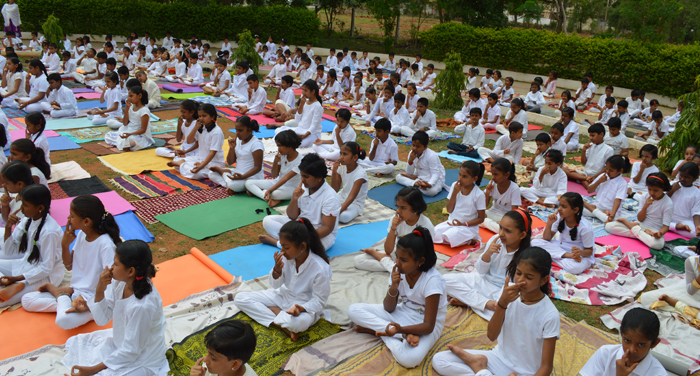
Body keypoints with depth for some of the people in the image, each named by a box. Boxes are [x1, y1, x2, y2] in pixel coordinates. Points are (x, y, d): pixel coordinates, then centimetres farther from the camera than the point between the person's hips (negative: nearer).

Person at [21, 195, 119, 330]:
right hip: (74, 291, 7)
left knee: (64, 320, -31)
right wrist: (65, 244, -7)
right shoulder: (81, 235, 2)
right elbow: (69, 266, 10)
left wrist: (89, 304, -26)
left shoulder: (105, 244, -23)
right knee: (27, 300, 1)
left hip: (92, 298, -7)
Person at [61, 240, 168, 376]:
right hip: (119, 339, 8)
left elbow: (130, 351, -24)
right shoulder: (120, 282, -14)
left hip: (140, 359, -8)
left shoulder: (142, 306, -35)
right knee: (73, 343, 12)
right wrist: (100, 290, -20)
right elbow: (102, 320, -3)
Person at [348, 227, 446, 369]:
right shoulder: (398, 272, -9)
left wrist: (400, 329, -42)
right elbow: (389, 309, -4)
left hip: (425, 324, -6)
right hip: (403, 313, 7)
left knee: (410, 359, -39)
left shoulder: (432, 280, -26)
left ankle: (375, 329, -17)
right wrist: (393, 287, -24)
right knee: (353, 310, -12)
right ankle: (406, 335, -18)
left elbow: (428, 326, -26)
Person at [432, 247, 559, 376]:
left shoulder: (550, 315, -20)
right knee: (438, 360, -6)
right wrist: (502, 303, -26)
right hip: (499, 357, 4)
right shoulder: (509, 292, -9)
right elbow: (492, 335, -12)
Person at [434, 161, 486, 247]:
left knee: (450, 237, -31)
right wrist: (454, 193, -15)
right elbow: (449, 210, -2)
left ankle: (469, 240, -4)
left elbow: (481, 218, -6)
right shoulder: (455, 186, -2)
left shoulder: (478, 194, -13)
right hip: (451, 222, 6)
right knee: (434, 233, -16)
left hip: (468, 226, -6)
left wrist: (463, 224, -17)